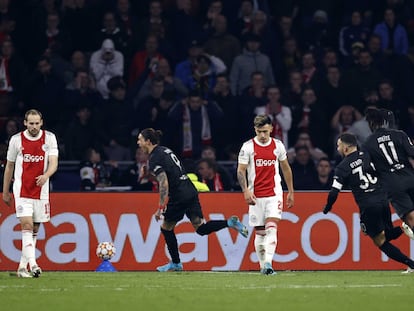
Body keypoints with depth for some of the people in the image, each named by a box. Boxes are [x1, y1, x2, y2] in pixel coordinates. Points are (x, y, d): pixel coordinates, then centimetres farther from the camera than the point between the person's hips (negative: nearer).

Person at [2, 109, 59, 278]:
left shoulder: (49, 138, 0)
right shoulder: (16, 140, -1)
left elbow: (53, 163, -8)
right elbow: (9, 167, 9)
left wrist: (46, 175, -30)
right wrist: (5, 192, 12)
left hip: (41, 190, 2)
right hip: (22, 189, -2)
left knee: (34, 230, 7)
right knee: (27, 224, -17)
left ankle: (23, 266, 17)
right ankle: (32, 264, -26)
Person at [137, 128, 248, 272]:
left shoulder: (155, 158, -12)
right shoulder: (165, 150, 16)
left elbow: (164, 183, -20)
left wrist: (161, 208, -20)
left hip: (179, 197, -8)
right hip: (190, 191, 8)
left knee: (166, 228, 10)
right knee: (201, 228, 6)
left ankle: (176, 263, 17)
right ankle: (230, 223, -11)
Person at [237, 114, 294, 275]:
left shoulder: (278, 145, 5)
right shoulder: (248, 147, -3)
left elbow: (286, 168, 16)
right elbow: (241, 171, -3)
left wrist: (290, 192, 17)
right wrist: (246, 191, -17)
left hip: (274, 194, 0)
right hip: (256, 195, 0)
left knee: (271, 228, -15)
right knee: (259, 232, 4)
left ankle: (268, 263, -23)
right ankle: (262, 266, 15)